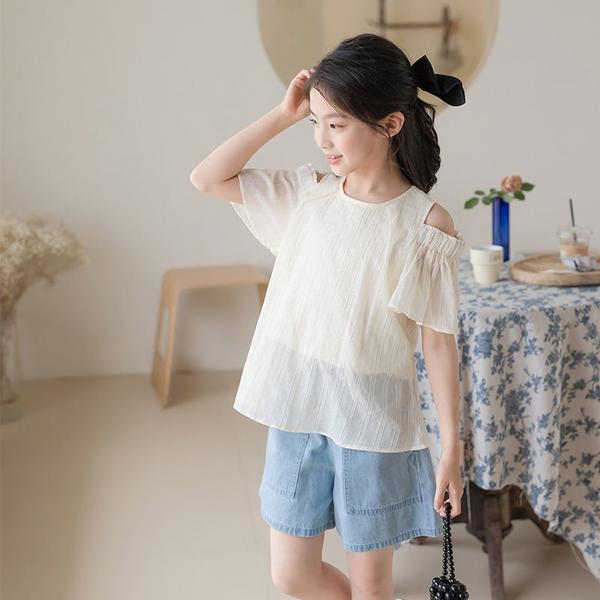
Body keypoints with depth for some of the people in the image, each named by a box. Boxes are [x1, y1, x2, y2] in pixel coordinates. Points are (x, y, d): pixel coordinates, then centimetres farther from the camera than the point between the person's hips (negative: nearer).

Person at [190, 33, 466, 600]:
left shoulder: (426, 225, -12)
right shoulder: (305, 191, 0)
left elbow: (438, 341, -9)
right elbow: (207, 177, -1)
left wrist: (452, 447, -8)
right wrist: (283, 114, -6)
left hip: (373, 424, -4)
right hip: (296, 414, 4)